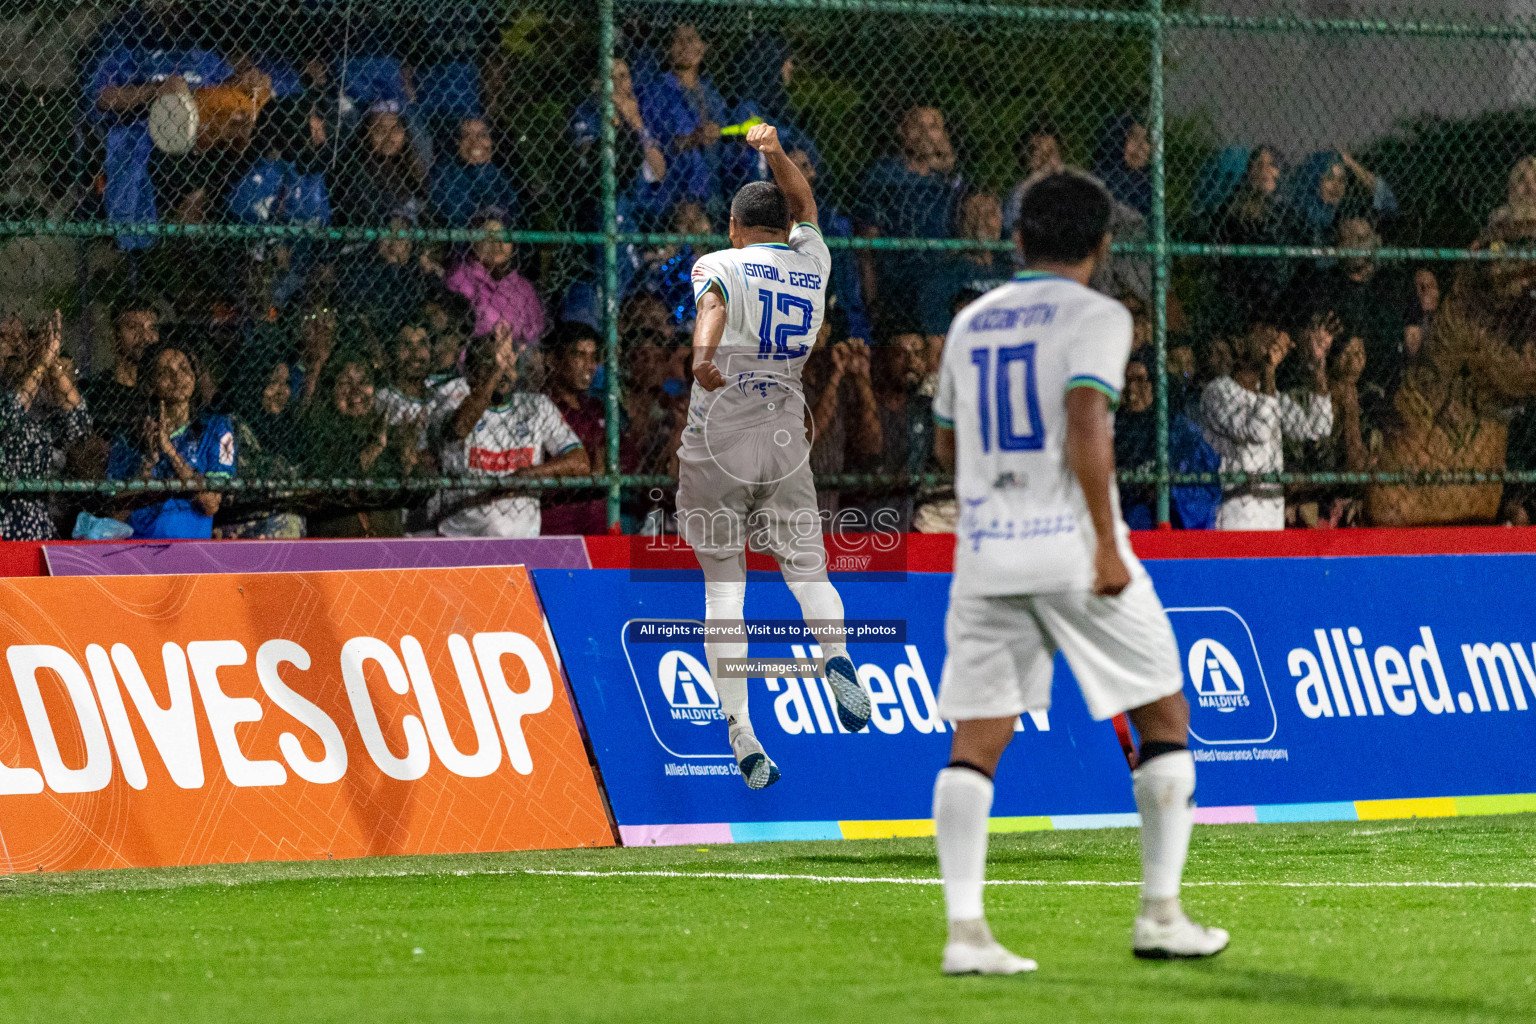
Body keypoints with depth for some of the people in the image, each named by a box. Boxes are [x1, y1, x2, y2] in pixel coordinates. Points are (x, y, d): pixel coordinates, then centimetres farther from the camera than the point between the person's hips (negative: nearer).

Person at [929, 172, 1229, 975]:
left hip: (983, 553, 5)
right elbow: (1086, 424, -17)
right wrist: (1108, 542, -17)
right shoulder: (1096, 315, -3)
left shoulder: (971, 321, 15)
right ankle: (1159, 914, 7)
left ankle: (964, 929, -9)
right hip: (1070, 546, -5)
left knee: (974, 742, 2)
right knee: (1163, 718, 9)